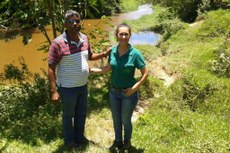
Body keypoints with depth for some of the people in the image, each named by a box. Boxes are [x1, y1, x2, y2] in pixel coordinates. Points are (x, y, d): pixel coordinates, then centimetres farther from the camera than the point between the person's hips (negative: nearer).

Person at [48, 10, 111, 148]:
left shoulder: (85, 38, -2)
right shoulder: (58, 43, -22)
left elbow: (90, 56, 14)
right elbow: (51, 68, -19)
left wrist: (104, 54, -4)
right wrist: (54, 91, -22)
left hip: (83, 85, 6)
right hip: (68, 88, -6)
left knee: (82, 113, 23)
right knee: (69, 115, 16)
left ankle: (79, 136, 47)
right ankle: (69, 140, 40)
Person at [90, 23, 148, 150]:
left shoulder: (135, 53, -19)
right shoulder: (113, 51, -5)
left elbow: (145, 73, -13)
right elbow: (108, 68, 9)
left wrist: (134, 88, -19)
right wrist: (90, 70, 9)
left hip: (128, 94, -4)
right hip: (114, 92, 4)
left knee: (125, 120, 14)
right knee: (116, 119, 20)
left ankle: (127, 142, 40)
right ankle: (118, 141, 43)